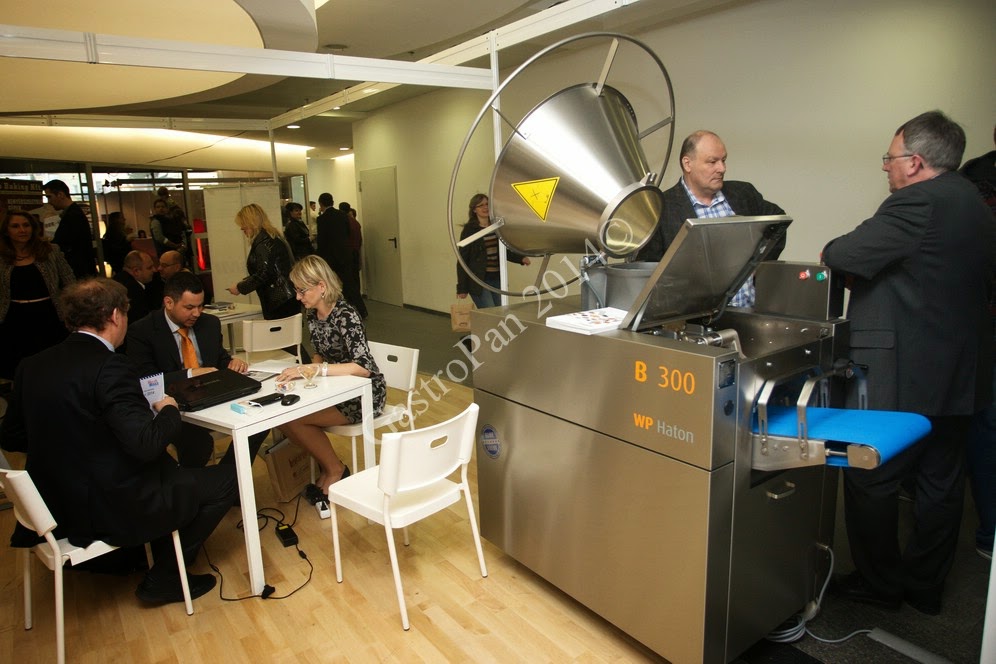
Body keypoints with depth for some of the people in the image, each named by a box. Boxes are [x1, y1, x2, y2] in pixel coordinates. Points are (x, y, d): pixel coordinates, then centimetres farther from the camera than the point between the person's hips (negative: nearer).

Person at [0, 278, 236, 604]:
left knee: (167, 467, 29)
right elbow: (146, 444, -27)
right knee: (226, 478, 2)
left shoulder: (31, 366, 1)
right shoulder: (110, 367, -23)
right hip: (115, 510, -9)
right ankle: (165, 577, 11)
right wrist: (169, 410, -7)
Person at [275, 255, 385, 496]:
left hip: (364, 393, -8)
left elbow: (363, 367, -31)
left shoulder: (345, 315, -22)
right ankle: (325, 466, 7)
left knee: (292, 419, -18)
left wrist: (315, 370, -35)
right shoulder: (313, 314, 2)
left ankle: (336, 470, 3)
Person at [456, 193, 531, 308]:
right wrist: (462, 288, -8)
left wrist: (521, 258, 3)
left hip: (497, 279, 6)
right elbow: (462, 260, -6)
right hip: (479, 281, -5)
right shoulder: (469, 230, -5)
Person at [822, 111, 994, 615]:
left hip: (900, 375, -10)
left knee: (871, 480, 5)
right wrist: (869, 268, 15)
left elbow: (842, 256, -21)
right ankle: (926, 586, 31)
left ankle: (880, 583, 19)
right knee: (941, 483, 16)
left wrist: (832, 253, 3)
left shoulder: (919, 201, -17)